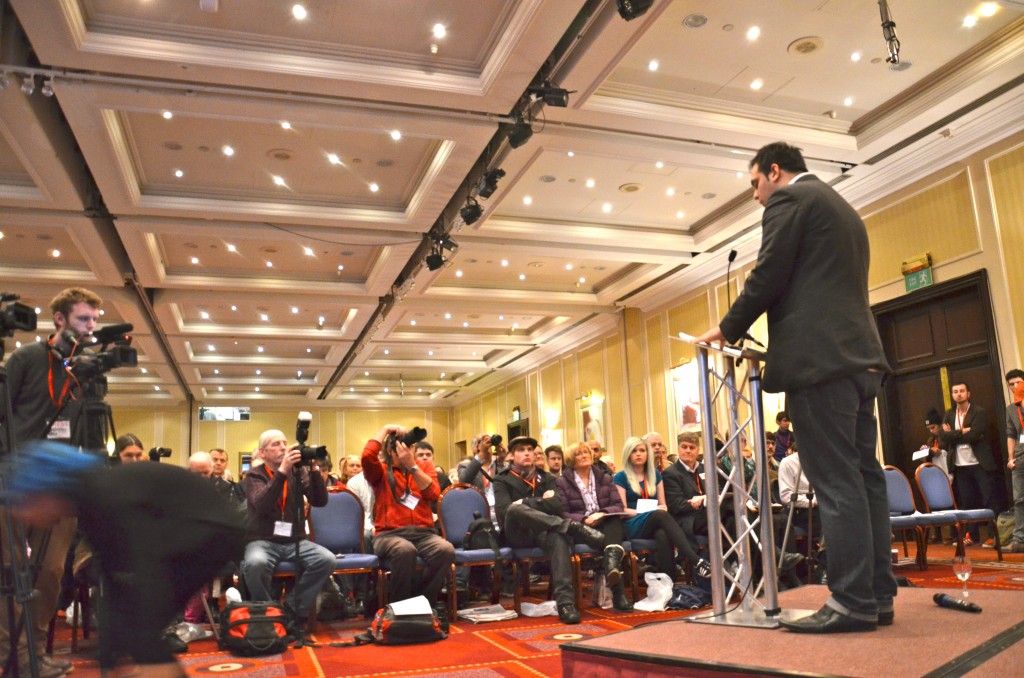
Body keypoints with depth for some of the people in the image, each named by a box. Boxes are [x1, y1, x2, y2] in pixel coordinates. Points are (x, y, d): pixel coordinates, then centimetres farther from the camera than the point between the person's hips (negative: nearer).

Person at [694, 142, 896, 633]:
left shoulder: (788, 199, 0)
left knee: (836, 481, -9)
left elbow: (767, 277, -8)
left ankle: (852, 602, -5)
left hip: (820, 357, -9)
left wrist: (727, 330, 5)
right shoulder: (843, 209, 27)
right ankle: (877, 595, 13)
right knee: (863, 476, 8)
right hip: (858, 355, 9)